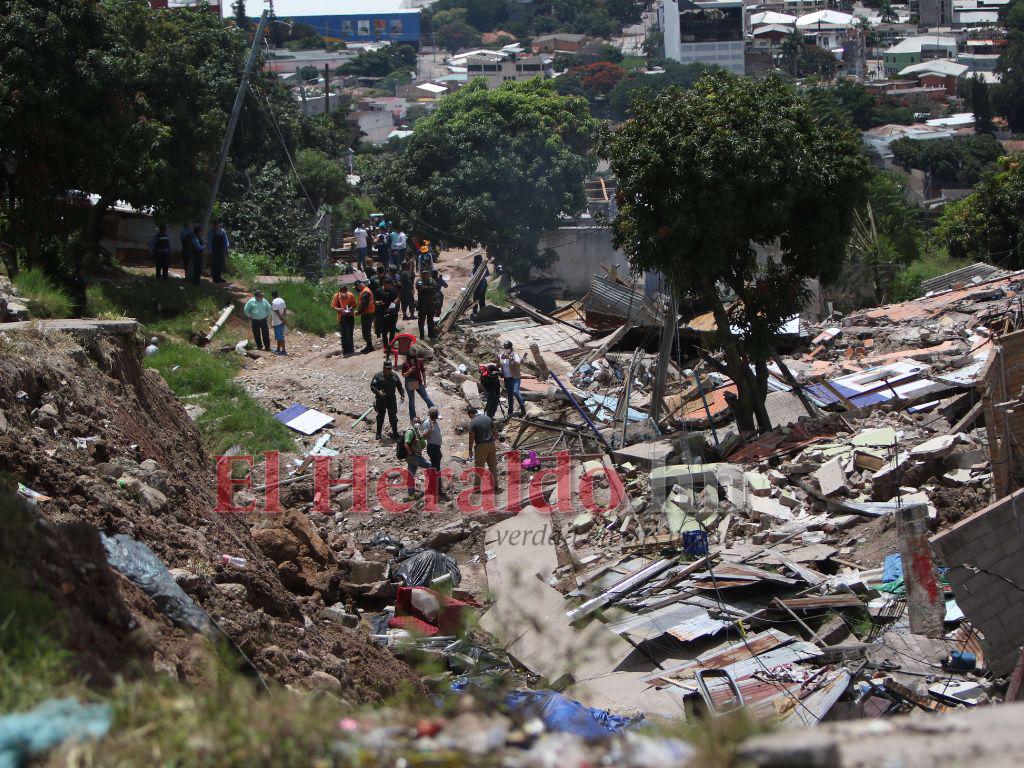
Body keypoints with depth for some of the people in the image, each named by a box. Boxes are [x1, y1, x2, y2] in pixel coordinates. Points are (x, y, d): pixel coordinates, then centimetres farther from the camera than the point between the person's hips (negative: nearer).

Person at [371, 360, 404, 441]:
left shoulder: (394, 376, 7)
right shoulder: (378, 376, -5)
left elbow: (399, 386, 17)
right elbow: (372, 386, -9)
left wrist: (402, 395, 4)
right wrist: (378, 392, -26)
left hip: (391, 399, 2)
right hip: (381, 400, -2)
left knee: (393, 417, 0)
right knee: (380, 416, 11)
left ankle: (395, 434, 7)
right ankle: (378, 433, 26)